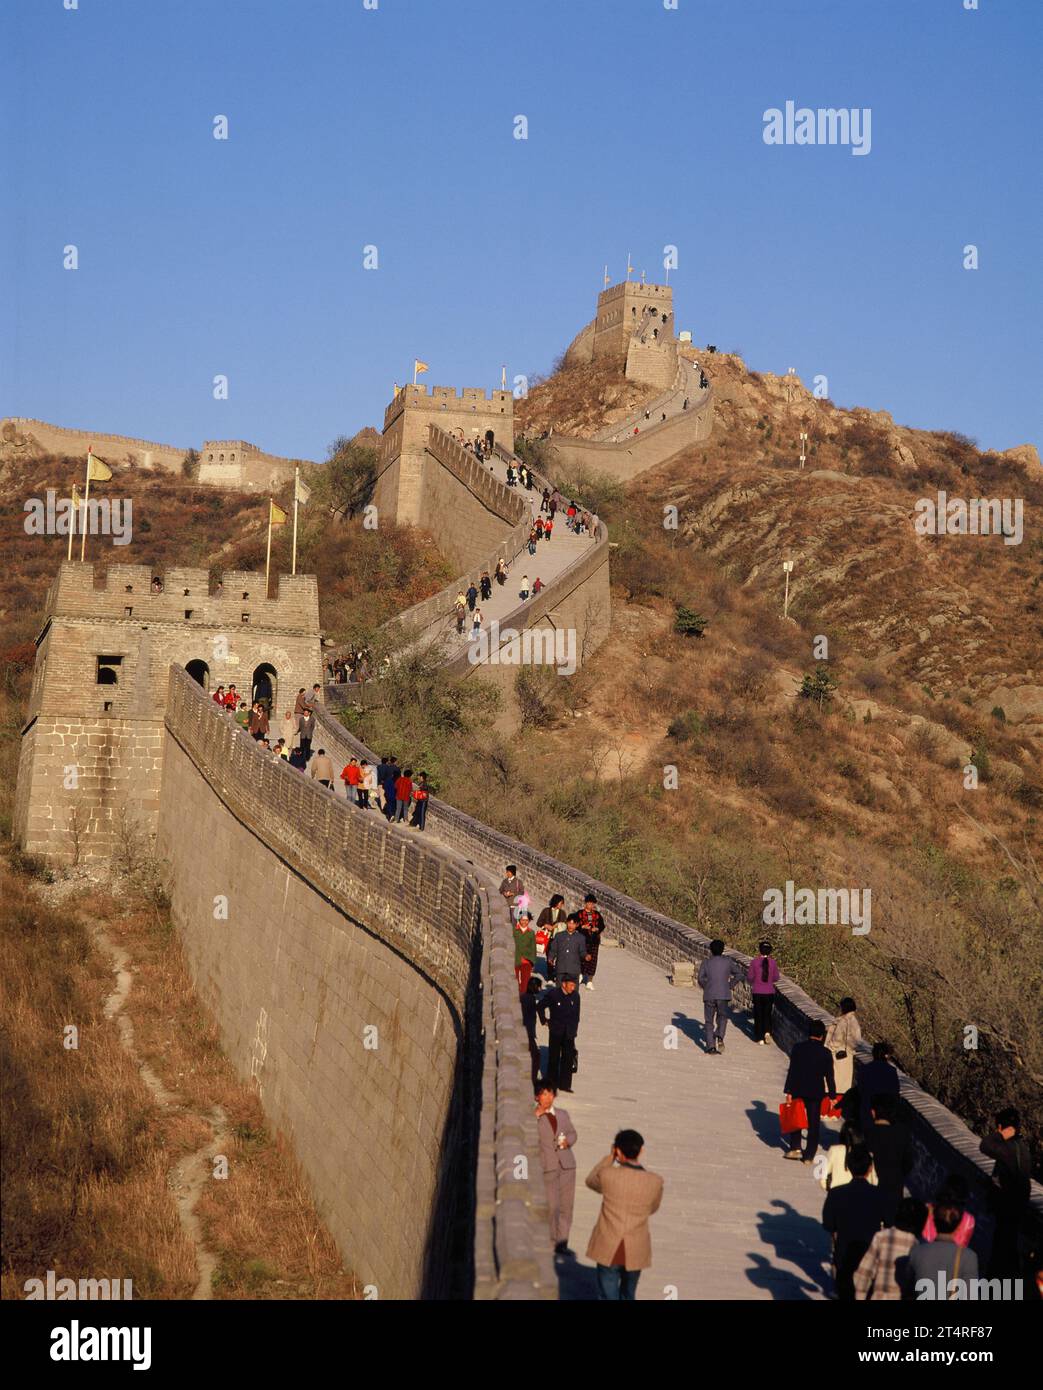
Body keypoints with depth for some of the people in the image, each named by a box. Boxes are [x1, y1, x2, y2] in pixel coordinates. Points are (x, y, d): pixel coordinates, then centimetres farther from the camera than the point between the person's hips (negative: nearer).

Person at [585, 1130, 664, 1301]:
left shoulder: (607, 1174, -15)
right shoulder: (655, 1181, -11)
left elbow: (591, 1182, 9)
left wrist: (610, 1157, 10)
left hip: (608, 1250, -2)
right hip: (636, 1252, 2)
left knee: (608, 1297, 5)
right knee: (627, 1296, 24)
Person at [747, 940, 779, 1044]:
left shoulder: (754, 961, -10)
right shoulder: (773, 962, -7)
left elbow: (750, 977, -7)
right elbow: (776, 977, 1)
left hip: (757, 992, -1)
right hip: (769, 992, 1)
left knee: (758, 1015, 9)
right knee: (767, 1014, 16)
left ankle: (760, 1038, 11)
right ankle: (767, 1032, -6)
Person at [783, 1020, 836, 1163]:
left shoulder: (798, 1048, -8)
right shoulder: (825, 1052, -9)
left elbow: (792, 1071, -8)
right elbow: (829, 1076, -5)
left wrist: (789, 1091, -2)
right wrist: (832, 1096, 4)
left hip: (798, 1090, 1)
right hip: (816, 1092, -1)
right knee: (813, 1123, 9)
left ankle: (794, 1148, 15)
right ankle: (809, 1155, 12)